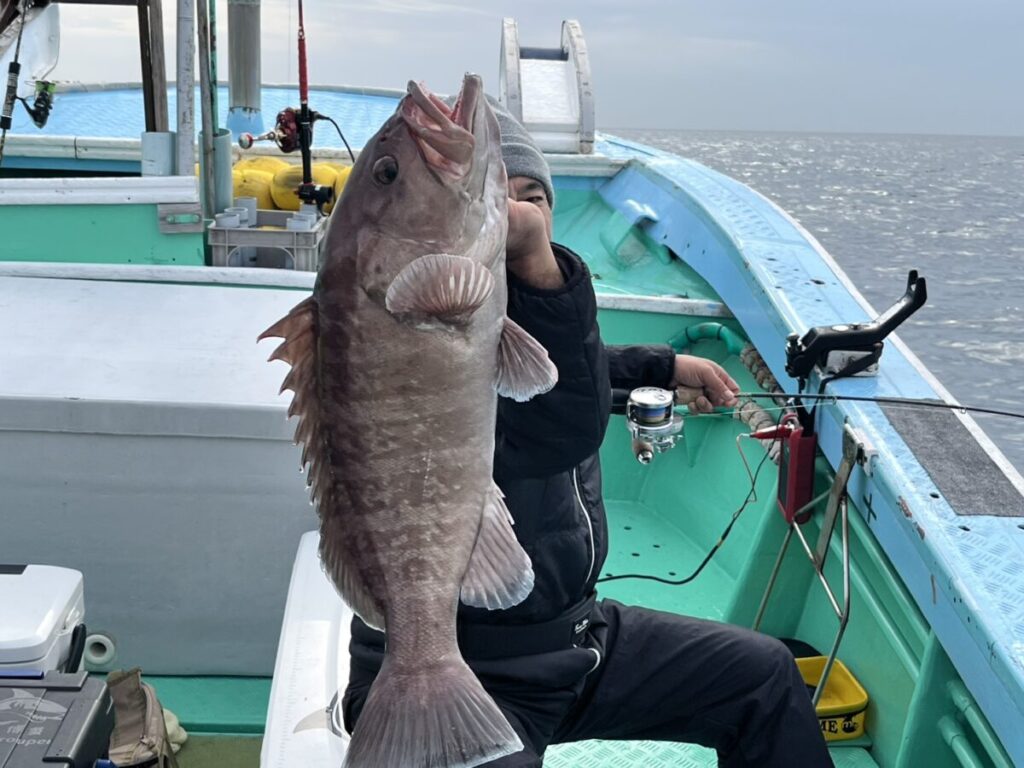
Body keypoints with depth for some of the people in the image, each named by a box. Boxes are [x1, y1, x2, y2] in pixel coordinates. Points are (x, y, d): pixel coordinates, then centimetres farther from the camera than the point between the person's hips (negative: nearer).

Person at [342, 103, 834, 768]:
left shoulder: (522, 303, 3)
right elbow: (567, 429, -37)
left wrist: (666, 366, 29)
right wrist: (539, 262, -43)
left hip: (574, 631, 8)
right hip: (444, 675, -8)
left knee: (765, 672, 13)